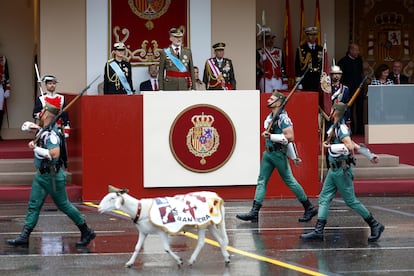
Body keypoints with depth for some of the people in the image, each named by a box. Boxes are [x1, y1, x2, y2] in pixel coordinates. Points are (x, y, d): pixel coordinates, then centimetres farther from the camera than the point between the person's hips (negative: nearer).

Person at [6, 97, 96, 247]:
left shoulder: (51, 133, -22)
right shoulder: (43, 129, 6)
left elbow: (54, 153, -35)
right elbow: (25, 126, 18)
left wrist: (35, 148, -25)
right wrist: (33, 127, -3)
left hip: (52, 176, -9)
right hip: (41, 175, 9)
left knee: (63, 205, 3)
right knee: (33, 205, 4)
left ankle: (86, 232, 15)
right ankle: (24, 237, 4)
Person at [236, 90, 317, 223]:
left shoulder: (283, 118, -16)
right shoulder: (270, 117, 13)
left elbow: (290, 137, -23)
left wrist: (270, 136, -22)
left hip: (279, 154, -9)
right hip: (268, 153, 9)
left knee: (289, 181, 0)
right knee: (261, 181, 3)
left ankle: (309, 208, 12)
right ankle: (254, 212, 0)